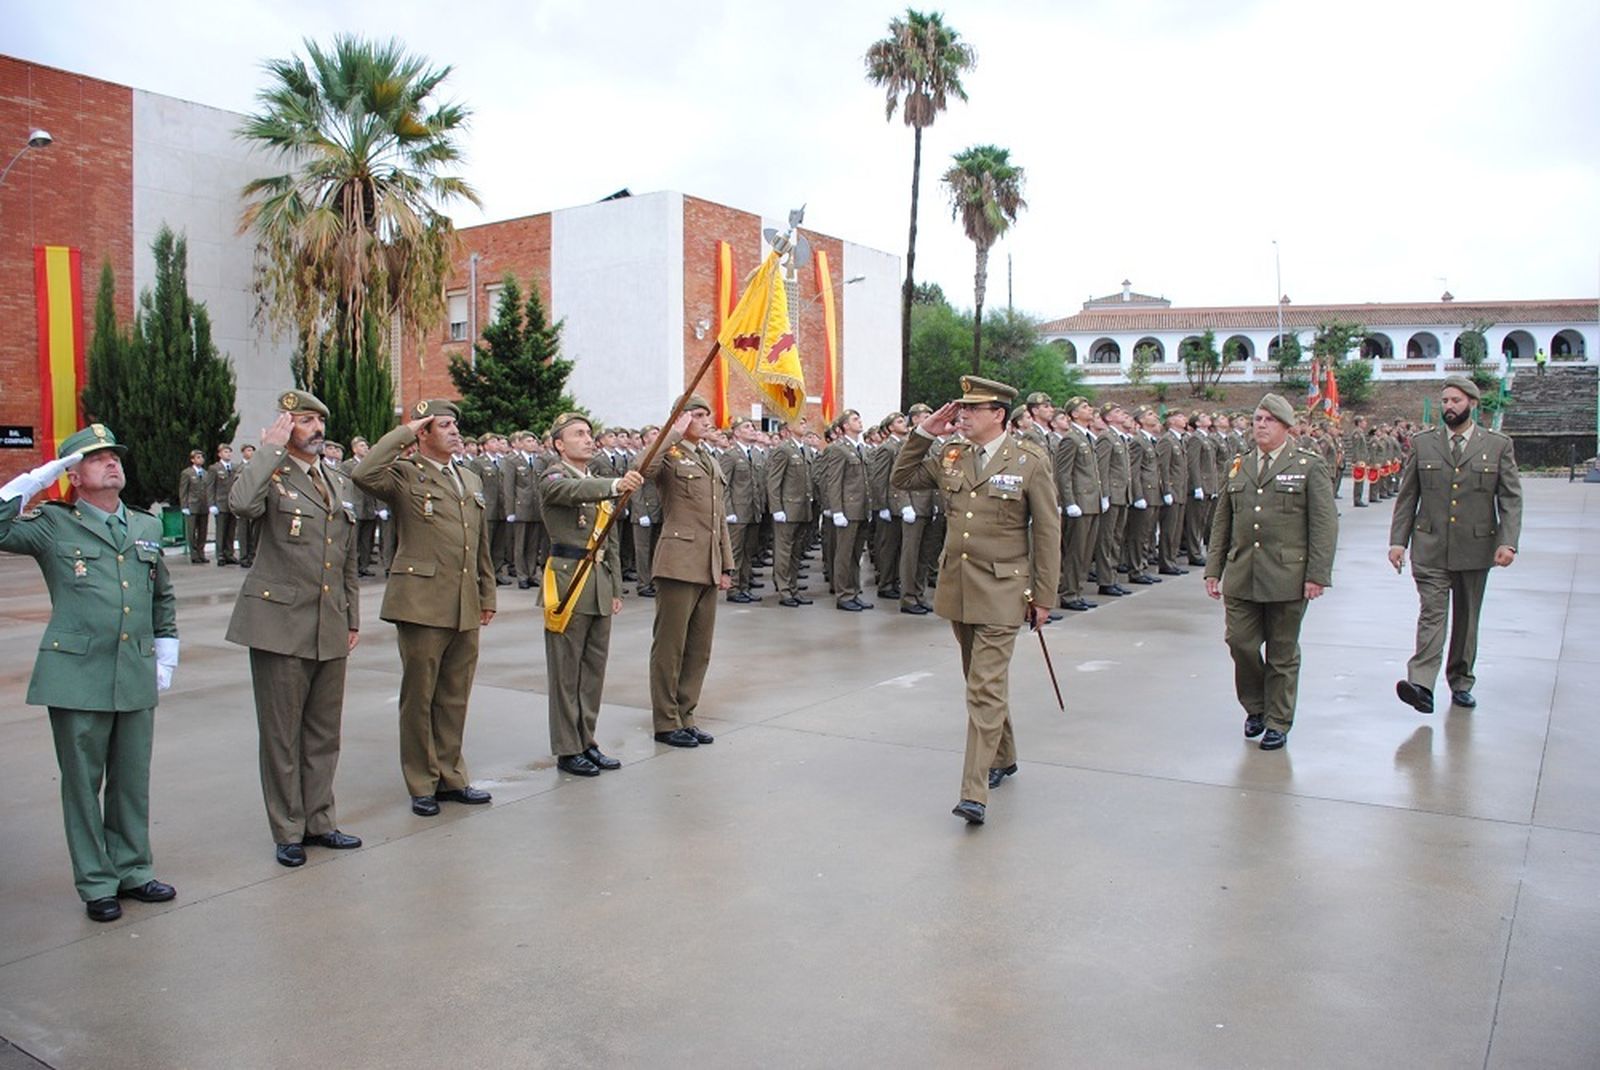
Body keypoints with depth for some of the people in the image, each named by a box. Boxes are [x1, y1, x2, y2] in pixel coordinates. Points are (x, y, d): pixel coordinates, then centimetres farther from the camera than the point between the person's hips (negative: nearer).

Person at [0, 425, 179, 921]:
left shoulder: (148, 527, 13)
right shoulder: (51, 525, 2)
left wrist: (166, 656, 15)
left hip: (137, 678, 4)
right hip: (77, 677, -4)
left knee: (133, 782, 12)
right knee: (83, 783, 6)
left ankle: (133, 870, 26)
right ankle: (96, 884, 17)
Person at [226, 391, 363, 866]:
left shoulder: (338, 484, 14)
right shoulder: (273, 475, -5)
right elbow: (241, 503, -31)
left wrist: (352, 618, 16)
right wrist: (270, 449, -20)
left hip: (330, 630, 6)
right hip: (281, 625, -6)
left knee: (324, 732, 13)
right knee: (281, 734, 4)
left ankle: (318, 820, 25)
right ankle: (287, 831, 16)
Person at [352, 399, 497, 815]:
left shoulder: (471, 480, 17)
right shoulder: (404, 475, -4)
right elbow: (364, 474, -26)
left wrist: (487, 595, 18)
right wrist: (404, 433, -16)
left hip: (466, 608, 6)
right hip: (422, 604, -6)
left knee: (455, 697, 13)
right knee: (419, 697, 4)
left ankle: (451, 776, 25)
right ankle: (422, 785, 15)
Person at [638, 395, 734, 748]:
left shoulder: (711, 462, 21)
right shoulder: (670, 455, -3)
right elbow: (644, 469, -29)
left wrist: (726, 565, 18)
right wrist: (674, 433, -18)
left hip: (709, 567, 8)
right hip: (679, 562, -8)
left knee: (700, 648, 11)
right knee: (670, 646, 0)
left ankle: (685, 717, 20)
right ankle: (666, 722, 8)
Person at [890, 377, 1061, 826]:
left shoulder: (1030, 462, -7)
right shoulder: (949, 456, 6)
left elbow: (1047, 533, -4)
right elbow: (901, 479, 17)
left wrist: (1043, 597, -5)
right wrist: (923, 434, 3)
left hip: (1000, 592, -6)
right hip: (956, 588, 6)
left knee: (986, 688, -11)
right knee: (982, 682, 18)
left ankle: (975, 791, -11)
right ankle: (1003, 757, 38)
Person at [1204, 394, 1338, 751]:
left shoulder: (1309, 466, 1)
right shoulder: (1238, 467, 13)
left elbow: (1325, 524, -4)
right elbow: (1221, 522, 15)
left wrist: (1318, 574, -12)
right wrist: (1213, 569, 9)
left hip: (1287, 577, -3)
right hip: (1241, 576, 3)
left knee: (1282, 653, 5)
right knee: (1240, 642, -1)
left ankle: (1278, 722, 19)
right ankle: (1255, 707, 23)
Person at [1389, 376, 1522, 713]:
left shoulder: (1499, 445, 3)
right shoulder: (1422, 443, 5)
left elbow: (1511, 498, 0)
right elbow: (1406, 496, 6)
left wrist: (1508, 542, -13)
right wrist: (1398, 540, 0)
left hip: (1476, 547, 1)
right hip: (1431, 547, -1)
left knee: (1467, 618, 11)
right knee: (1432, 613, -11)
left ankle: (1461, 683, 23)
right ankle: (1421, 685, -20)